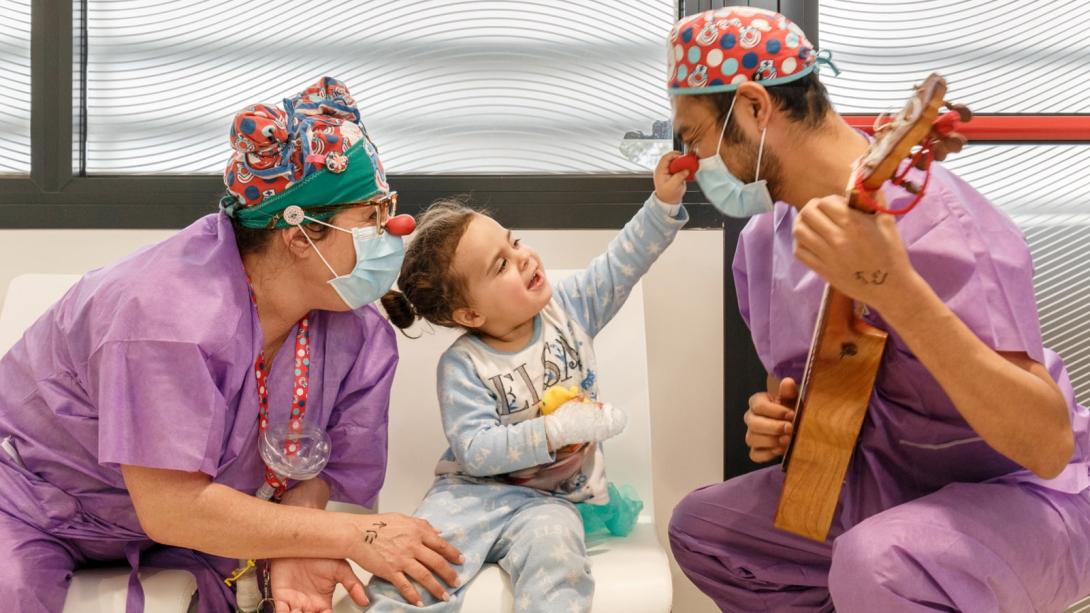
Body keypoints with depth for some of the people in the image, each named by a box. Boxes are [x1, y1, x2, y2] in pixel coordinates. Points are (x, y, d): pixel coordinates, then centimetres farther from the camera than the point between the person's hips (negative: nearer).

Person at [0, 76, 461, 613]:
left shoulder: (361, 335, -12)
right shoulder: (176, 311, -33)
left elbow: (311, 466, -6)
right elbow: (172, 508, -32)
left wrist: (294, 551, -29)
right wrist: (356, 536, -29)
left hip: (170, 526, 7)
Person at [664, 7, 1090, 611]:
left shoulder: (937, 224, -26)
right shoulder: (763, 240, 0)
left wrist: (895, 291, -43)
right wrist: (773, 419, -7)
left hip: (1022, 496, -8)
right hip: (888, 487, 8)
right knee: (698, 524, 5)